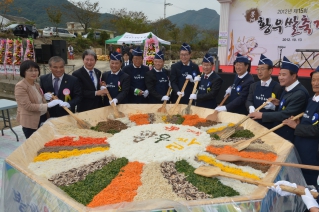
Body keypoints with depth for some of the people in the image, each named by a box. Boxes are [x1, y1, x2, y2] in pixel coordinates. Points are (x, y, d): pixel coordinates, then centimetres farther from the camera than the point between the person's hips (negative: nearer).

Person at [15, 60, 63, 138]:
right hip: (30, 121, -7)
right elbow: (28, 106, -22)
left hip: (42, 118, 8)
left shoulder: (36, 85, 9)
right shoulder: (20, 86, -16)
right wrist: (48, 105, -25)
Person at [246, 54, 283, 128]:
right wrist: (251, 107, -22)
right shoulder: (253, 85, 6)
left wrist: (273, 106, -27)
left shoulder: (278, 87, -8)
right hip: (254, 121, 4)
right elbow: (248, 101, -1)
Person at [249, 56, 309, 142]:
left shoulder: (300, 93, -23)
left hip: (288, 135, -9)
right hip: (278, 131, 9)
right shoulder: (288, 88, 5)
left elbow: (286, 115, -27)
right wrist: (279, 103, -1)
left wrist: (262, 115, -24)